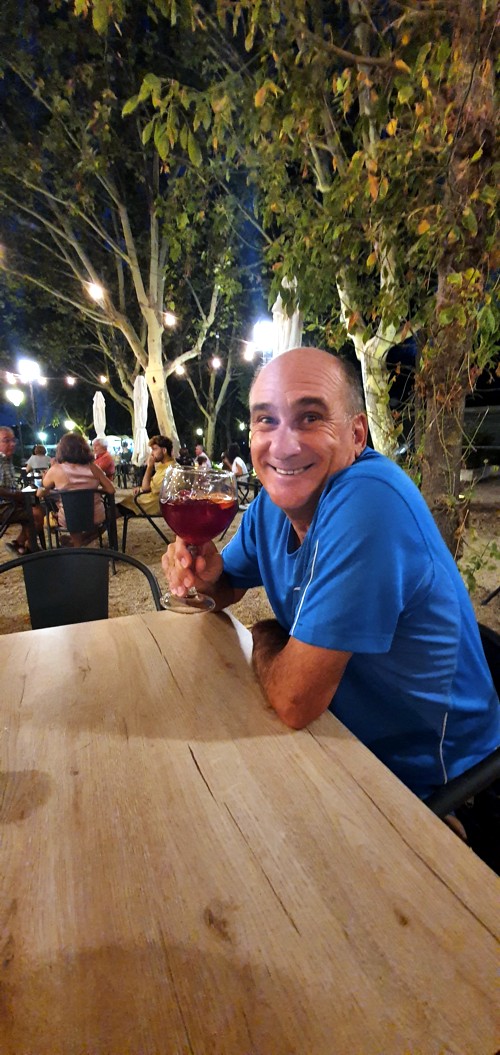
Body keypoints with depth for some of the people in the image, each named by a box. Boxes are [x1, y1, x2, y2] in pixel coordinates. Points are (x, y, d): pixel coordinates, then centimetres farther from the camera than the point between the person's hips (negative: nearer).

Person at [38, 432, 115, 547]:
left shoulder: (55, 469, -11)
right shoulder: (93, 467, -9)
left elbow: (42, 491, 5)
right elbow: (111, 490, -5)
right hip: (95, 517, 0)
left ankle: (76, 542, 35)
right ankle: (82, 540, 33)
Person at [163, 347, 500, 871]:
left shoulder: (367, 502, -34)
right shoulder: (274, 500, -7)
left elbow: (294, 701, -32)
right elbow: (226, 589, 6)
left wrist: (265, 636, -10)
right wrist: (205, 572, -17)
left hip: (423, 783, -6)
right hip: (344, 732, 6)